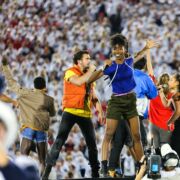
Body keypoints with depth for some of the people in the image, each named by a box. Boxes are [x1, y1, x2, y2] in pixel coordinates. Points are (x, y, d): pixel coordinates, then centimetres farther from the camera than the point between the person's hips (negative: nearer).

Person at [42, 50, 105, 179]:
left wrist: (99, 110, 8)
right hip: (71, 111, -6)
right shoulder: (70, 72, -4)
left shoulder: (89, 75, 16)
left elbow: (93, 96, 20)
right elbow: (79, 81, -26)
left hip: (85, 114, 6)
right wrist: (91, 70, -13)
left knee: (92, 143, 9)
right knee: (60, 140, -12)